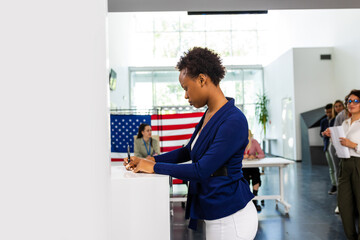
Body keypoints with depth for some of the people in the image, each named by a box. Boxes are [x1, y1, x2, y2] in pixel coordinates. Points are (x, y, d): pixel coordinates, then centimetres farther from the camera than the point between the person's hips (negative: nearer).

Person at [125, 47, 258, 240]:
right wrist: (150, 160, 7)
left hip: (231, 219, -8)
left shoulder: (233, 121, -22)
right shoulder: (209, 115, 6)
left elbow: (201, 171, -24)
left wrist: (154, 167, -15)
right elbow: (188, 151, 18)